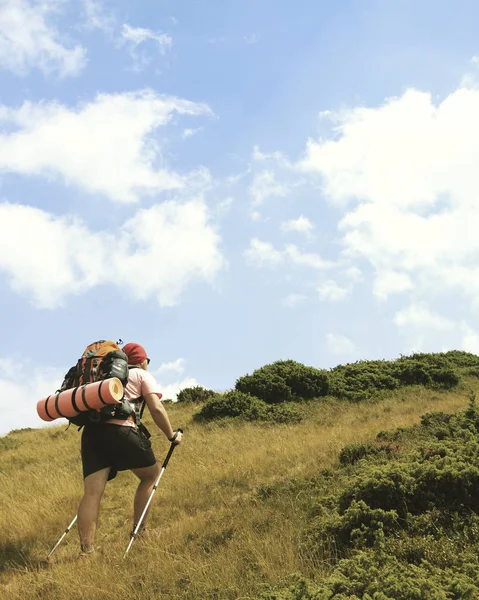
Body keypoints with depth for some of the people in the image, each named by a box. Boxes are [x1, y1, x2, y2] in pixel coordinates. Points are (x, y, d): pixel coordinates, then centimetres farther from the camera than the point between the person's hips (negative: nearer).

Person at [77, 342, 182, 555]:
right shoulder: (143, 375, 15)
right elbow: (156, 409, 1)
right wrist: (172, 435, 12)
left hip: (91, 431, 5)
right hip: (120, 430, -5)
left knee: (92, 493, -4)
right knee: (151, 474, 18)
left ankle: (86, 551, -16)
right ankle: (138, 531, 16)